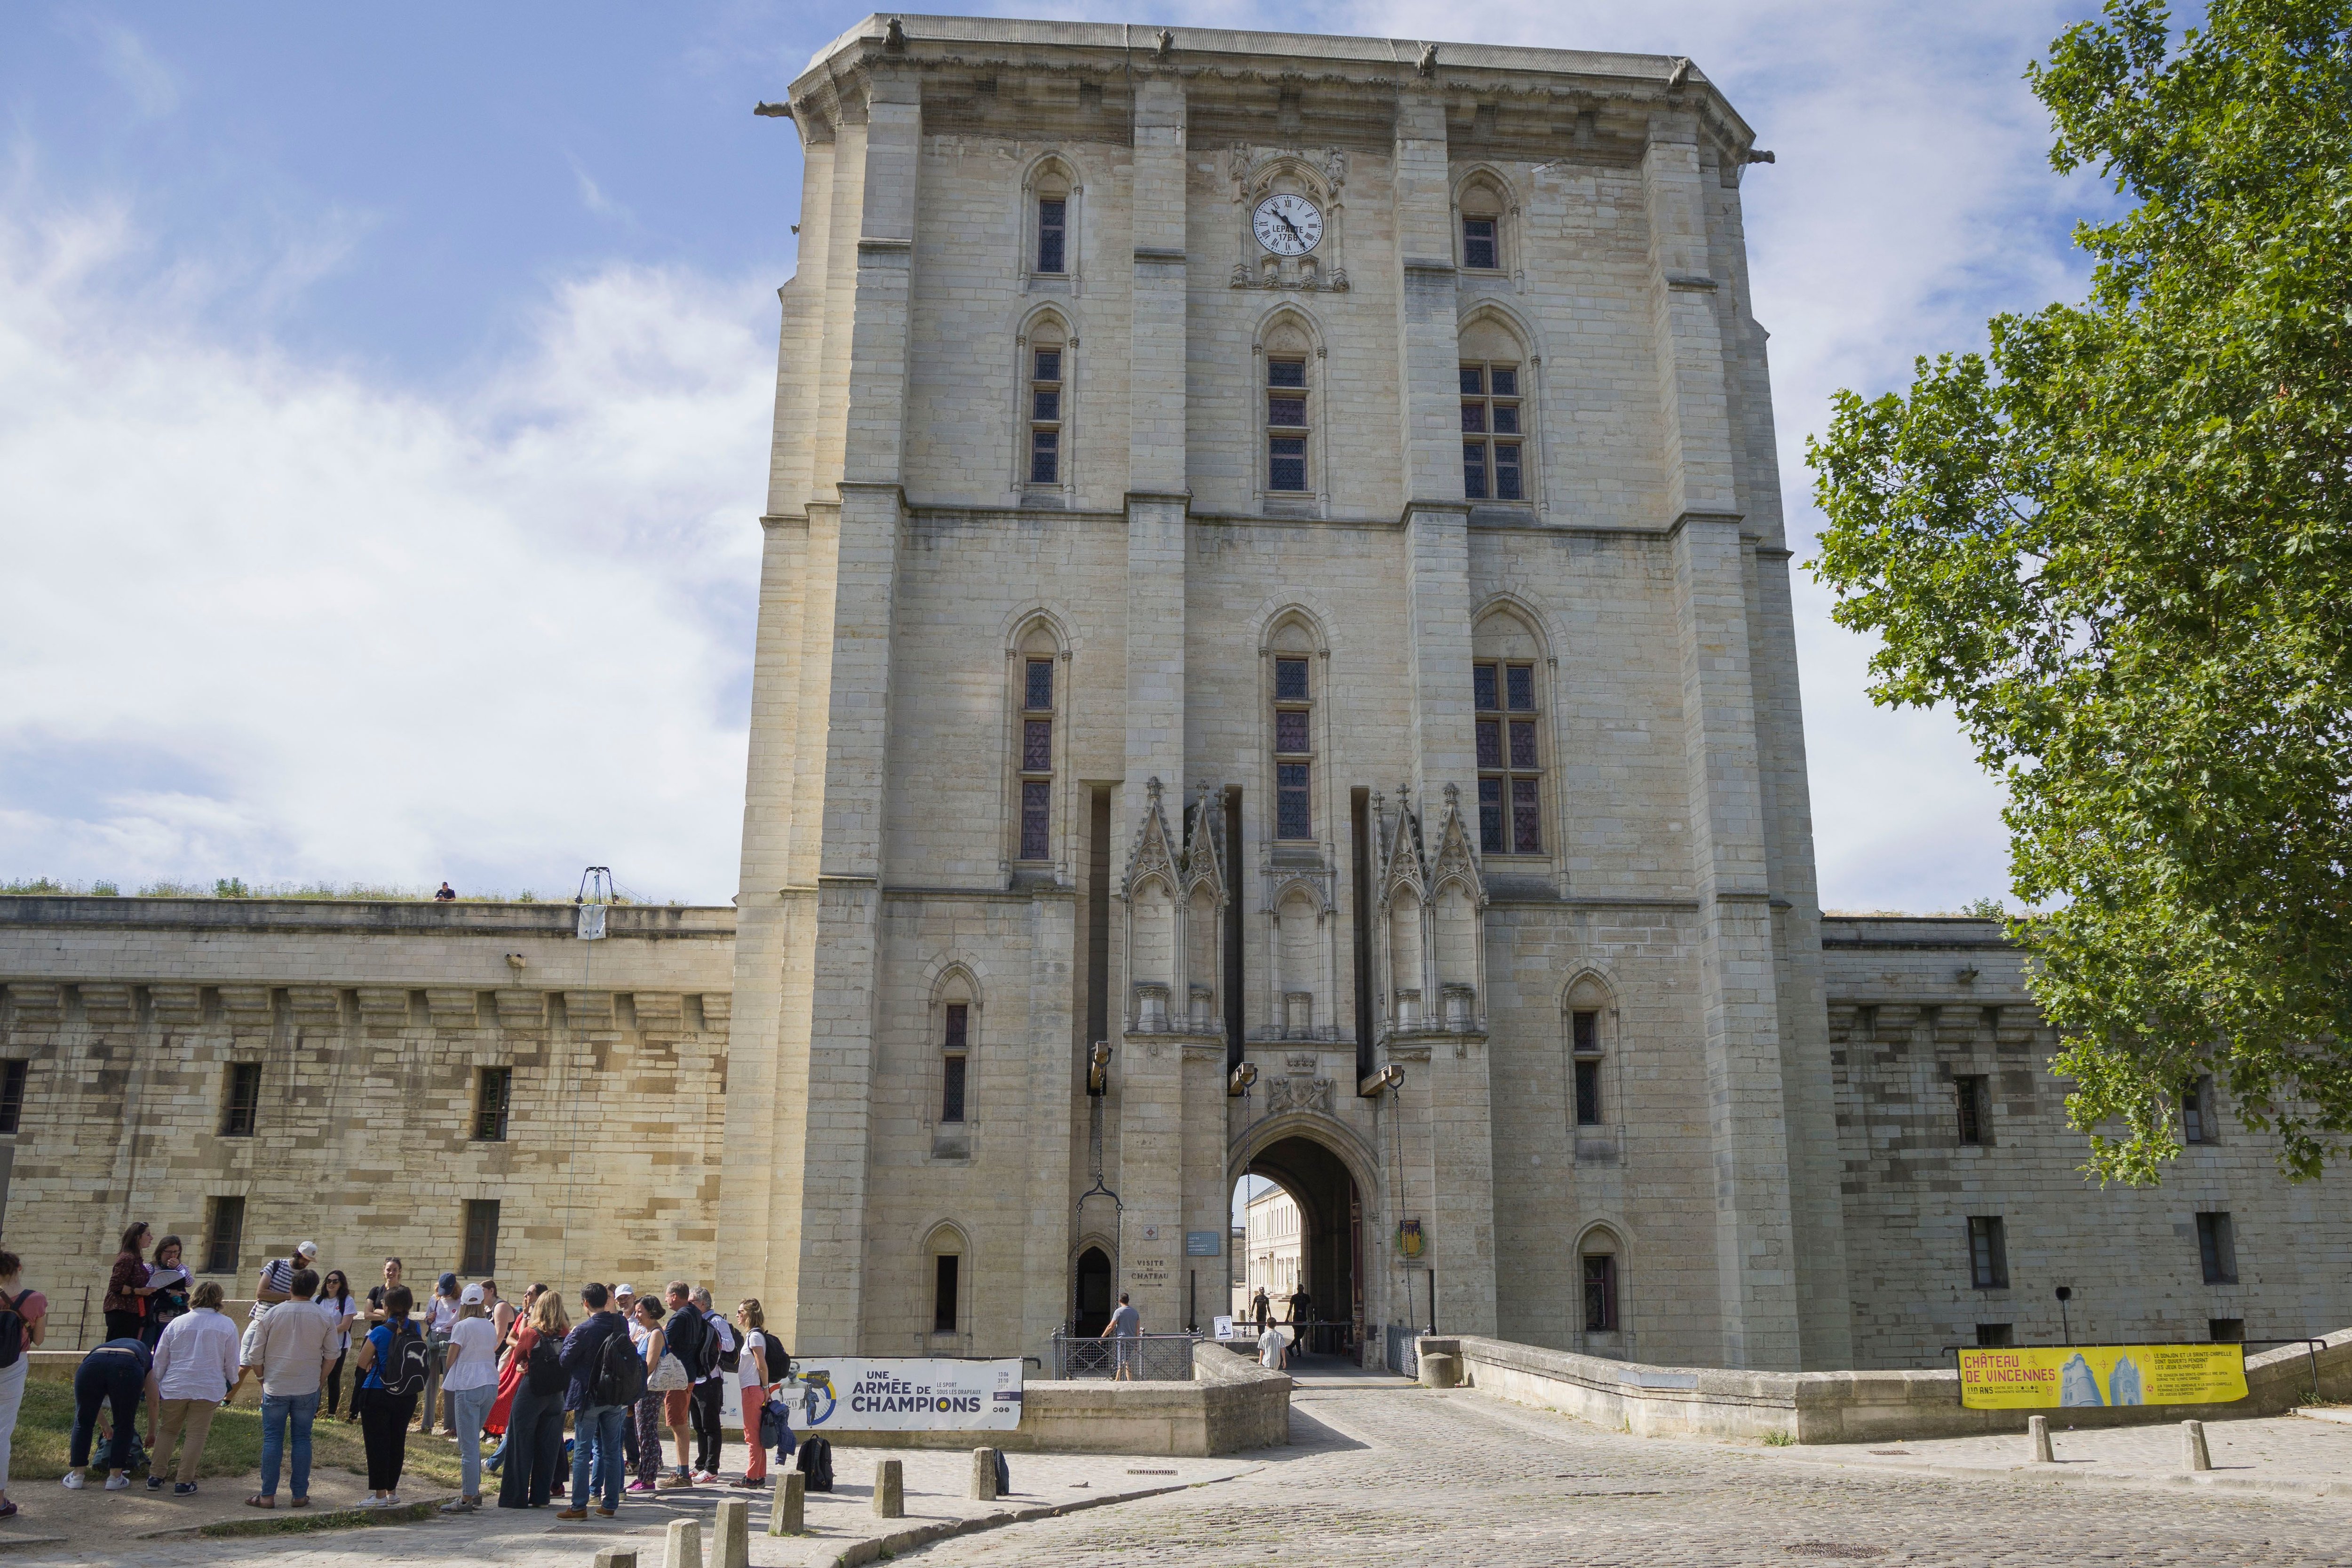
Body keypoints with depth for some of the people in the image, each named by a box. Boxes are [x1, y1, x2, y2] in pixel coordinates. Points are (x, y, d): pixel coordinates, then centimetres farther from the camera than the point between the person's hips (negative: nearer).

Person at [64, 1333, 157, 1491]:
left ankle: (76, 1476, 24)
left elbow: (92, 1401, 48)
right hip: (127, 1366, -2)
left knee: (83, 1422, 21)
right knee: (124, 1426, 16)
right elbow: (153, 1400, 35)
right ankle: (115, 1477, 18)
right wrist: (151, 1433, 48)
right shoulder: (147, 1355, 38)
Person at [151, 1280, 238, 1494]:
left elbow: (160, 1358, 10)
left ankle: (155, 1477, 19)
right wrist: (232, 1384, 20)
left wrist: (157, 1384, 24)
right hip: (208, 1389, -2)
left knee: (167, 1430, 18)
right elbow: (232, 1362, 3)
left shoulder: (177, 1323, 3)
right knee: (196, 1434, 3)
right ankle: (185, 1482, 3)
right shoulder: (227, 1326, -2)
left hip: (175, 1388, 2)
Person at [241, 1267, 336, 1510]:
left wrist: (262, 1376, 17)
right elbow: (331, 1355, 3)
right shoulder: (326, 1316, -2)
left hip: (275, 1387, -1)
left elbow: (255, 1355, 0)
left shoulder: (272, 1314, -4)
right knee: (302, 1439, 7)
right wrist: (321, 1378, 17)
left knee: (272, 1439, 6)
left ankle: (267, 1495, 5)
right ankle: (300, 1495, 10)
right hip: (308, 1388, 1)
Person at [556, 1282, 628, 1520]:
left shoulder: (583, 1331, -14)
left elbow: (565, 1362, -6)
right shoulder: (621, 1325, 1)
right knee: (612, 1451, 9)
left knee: (582, 1452, 2)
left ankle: (579, 1506, 1)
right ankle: (610, 1504, 12)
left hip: (589, 1395, -5)